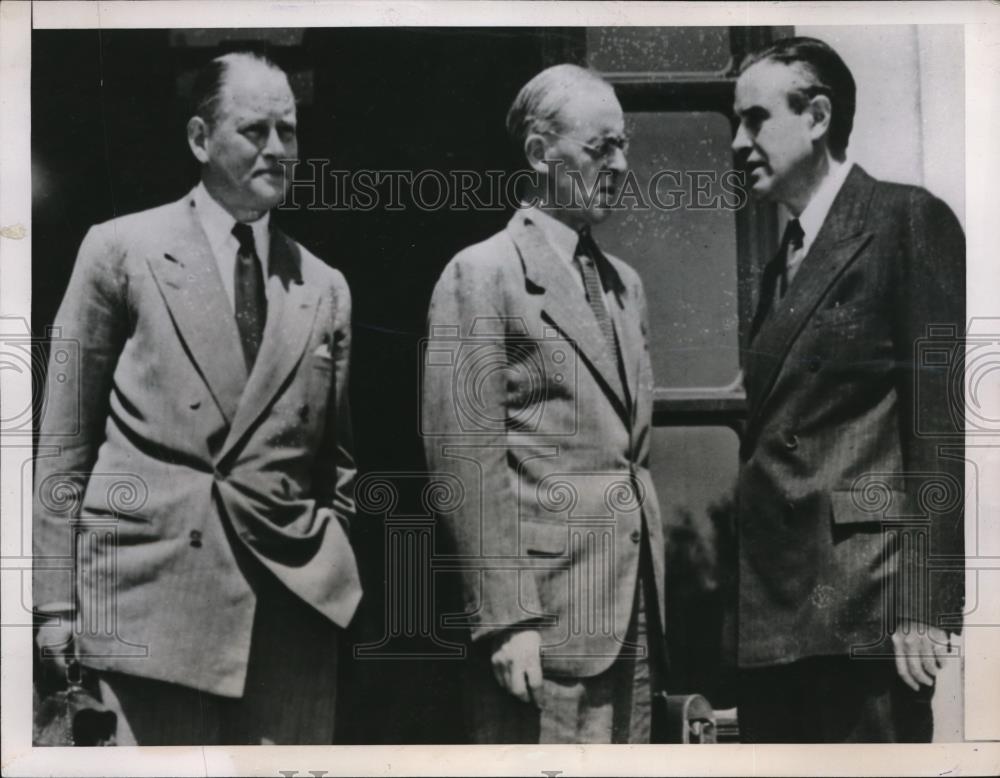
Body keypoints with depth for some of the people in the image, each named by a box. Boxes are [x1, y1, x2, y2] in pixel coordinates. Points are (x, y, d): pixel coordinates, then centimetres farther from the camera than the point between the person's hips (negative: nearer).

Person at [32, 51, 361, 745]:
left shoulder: (325, 288, 12)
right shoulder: (120, 251, 3)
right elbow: (64, 439, 2)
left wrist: (335, 570, 7)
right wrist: (56, 599, -1)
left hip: (295, 602, 3)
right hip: (153, 588, -3)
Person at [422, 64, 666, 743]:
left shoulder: (625, 282, 17)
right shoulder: (483, 274, -6)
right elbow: (466, 464, -12)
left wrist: (653, 596, 15)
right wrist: (505, 620, -16)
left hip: (635, 610, 7)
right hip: (546, 611, -7)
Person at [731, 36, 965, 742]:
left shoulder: (906, 220, -3)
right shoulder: (784, 260, 19)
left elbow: (942, 421, -10)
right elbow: (773, 436, 15)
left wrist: (923, 602, -15)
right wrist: (749, 595, 9)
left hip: (863, 604, -7)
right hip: (773, 611, 7)